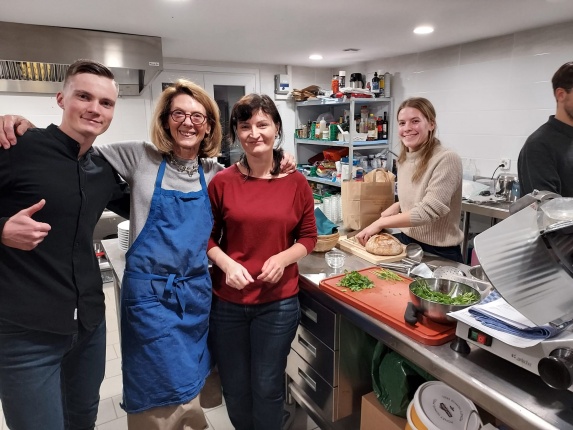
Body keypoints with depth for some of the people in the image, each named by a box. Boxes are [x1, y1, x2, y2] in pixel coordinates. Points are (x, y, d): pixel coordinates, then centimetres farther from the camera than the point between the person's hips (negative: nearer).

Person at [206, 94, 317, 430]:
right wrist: (227, 264, -16)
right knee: (235, 388, 20)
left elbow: (308, 237, 2)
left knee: (268, 387, 16)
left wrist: (282, 258, -16)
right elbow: (207, 238, 2)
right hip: (227, 301, 1)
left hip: (279, 302, 0)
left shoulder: (296, 182, -5)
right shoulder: (222, 182, -6)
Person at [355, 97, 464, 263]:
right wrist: (397, 206, 0)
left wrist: (380, 223, -21)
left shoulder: (446, 159, -18)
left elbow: (427, 211, -24)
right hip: (406, 240, 7)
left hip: (439, 252, -6)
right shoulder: (404, 160, 5)